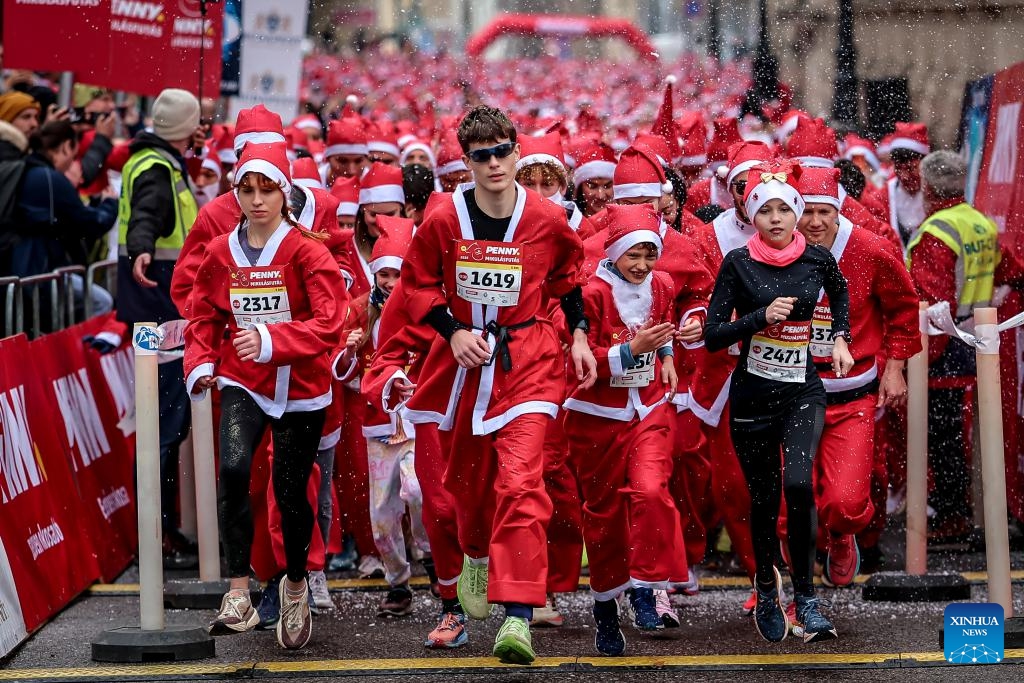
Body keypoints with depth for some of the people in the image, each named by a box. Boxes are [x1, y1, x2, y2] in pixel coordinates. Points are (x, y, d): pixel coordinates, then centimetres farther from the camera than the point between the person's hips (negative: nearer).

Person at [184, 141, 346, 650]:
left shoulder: (307, 251, -11)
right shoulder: (220, 253, 2)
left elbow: (329, 324, -19)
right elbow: (204, 317, 13)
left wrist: (271, 340, -31)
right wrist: (200, 365, -3)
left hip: (299, 385, -2)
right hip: (242, 383, 2)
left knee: (290, 490, 5)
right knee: (233, 468, -23)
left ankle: (295, 587, 34)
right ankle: (238, 596, -22)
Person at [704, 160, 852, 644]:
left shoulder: (817, 259, 0)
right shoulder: (739, 263, -5)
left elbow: (840, 292, 24)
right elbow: (713, 336, -7)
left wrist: (841, 338, 12)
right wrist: (762, 317, -18)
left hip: (802, 391, 0)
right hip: (752, 396, 0)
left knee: (798, 482, -23)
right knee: (763, 499, 7)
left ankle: (805, 596, -13)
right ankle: (766, 584, 36)